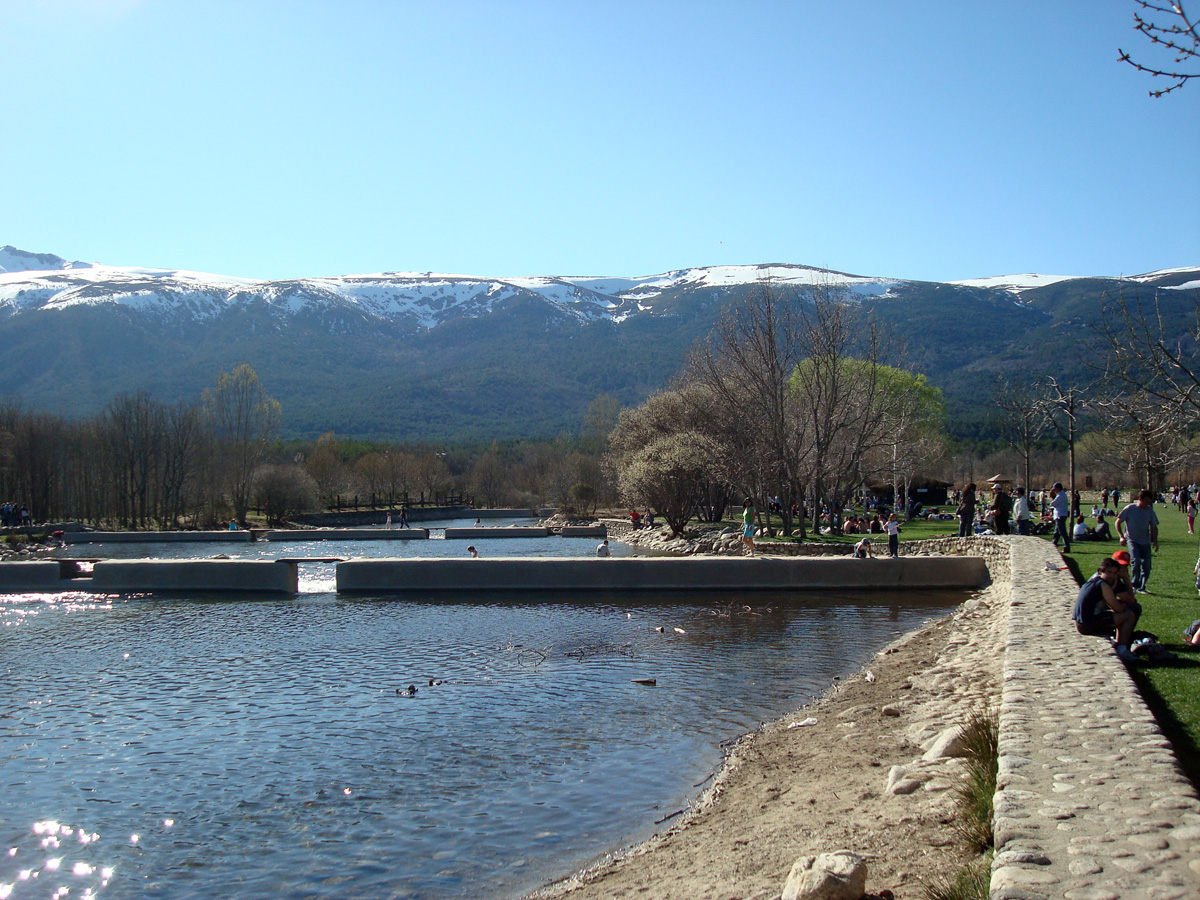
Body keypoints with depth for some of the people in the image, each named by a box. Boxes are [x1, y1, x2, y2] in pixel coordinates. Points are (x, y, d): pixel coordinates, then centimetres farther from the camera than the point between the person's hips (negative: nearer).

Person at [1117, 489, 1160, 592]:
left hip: (1145, 542, 4)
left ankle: (1141, 587, 19)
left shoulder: (1150, 511, 2)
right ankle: (1135, 585, -5)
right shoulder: (1129, 509, -8)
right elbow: (1118, 522, 0)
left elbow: (1153, 527, 13)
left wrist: (1155, 540, 2)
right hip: (1131, 540, -4)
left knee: (1146, 566, 1)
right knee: (1136, 561, -22)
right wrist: (1121, 536, -9)